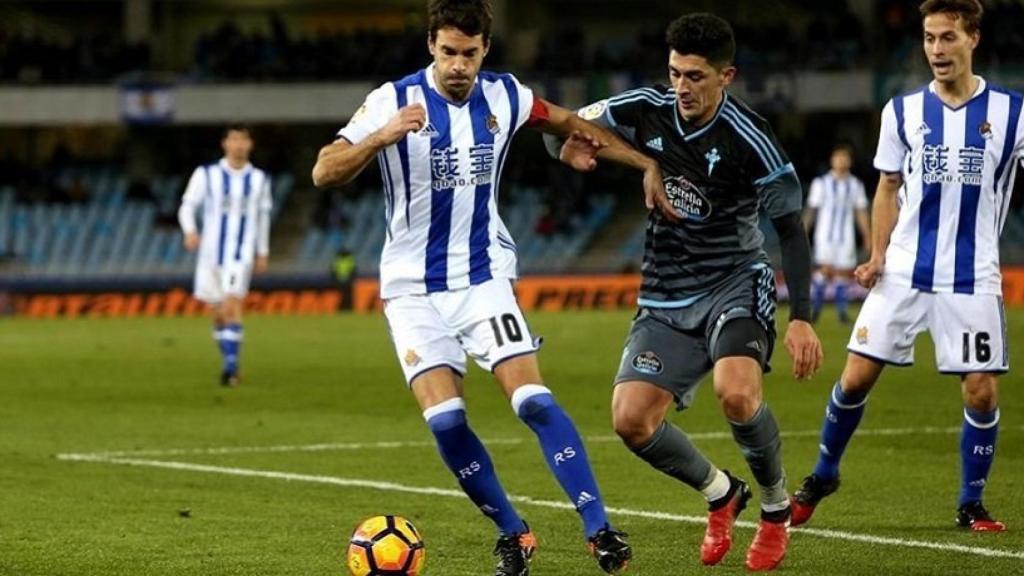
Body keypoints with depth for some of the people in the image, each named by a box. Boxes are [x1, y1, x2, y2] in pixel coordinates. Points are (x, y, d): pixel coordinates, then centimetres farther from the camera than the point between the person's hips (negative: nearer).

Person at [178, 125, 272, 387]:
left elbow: (263, 217, 18)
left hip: (241, 255, -1)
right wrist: (189, 230, -18)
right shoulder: (206, 175, 3)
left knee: (232, 306, -18)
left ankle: (231, 366, -20)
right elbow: (187, 206, 2)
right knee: (217, 313, 7)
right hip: (211, 253, 1)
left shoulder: (259, 179, 8)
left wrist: (263, 252, 20)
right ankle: (229, 362, 25)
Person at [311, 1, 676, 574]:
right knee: (445, 419, -14)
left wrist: (647, 165, 8)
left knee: (533, 399, -16)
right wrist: (383, 136, -37)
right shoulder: (394, 100, -12)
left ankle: (600, 529, -13)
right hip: (414, 288, -1)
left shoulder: (505, 97, -2)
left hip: (484, 277, 1)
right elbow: (324, 173, -20)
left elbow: (571, 123, 16)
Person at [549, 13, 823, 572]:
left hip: (735, 283, -5)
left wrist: (801, 319, -16)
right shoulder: (646, 109, -6)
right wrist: (572, 138, -20)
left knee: (736, 393, -31)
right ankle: (721, 493, 19)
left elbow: (791, 230, -10)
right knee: (630, 419, -10)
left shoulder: (749, 139, -17)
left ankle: (776, 506, -2)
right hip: (666, 295, 5)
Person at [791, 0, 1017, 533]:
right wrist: (877, 255, 0)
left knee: (981, 389, -6)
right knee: (856, 376, 0)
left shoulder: (1009, 112, -1)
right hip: (904, 271, 1)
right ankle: (823, 475, 23)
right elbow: (888, 189, 12)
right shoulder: (903, 111, 5)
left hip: (972, 277, -1)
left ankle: (971, 504, 12)